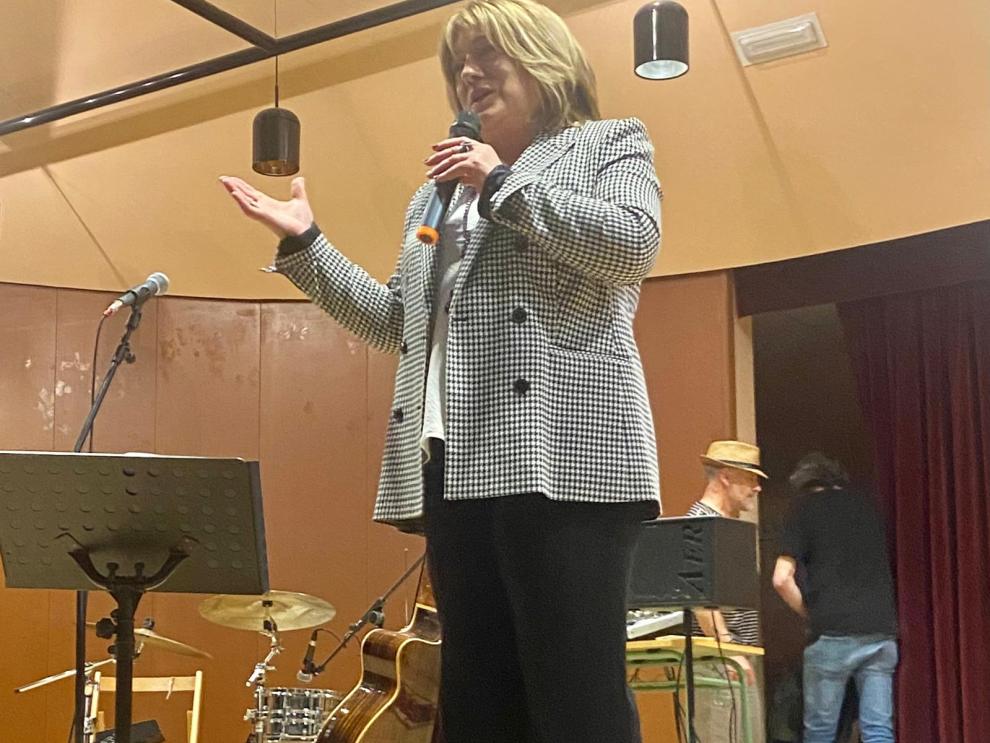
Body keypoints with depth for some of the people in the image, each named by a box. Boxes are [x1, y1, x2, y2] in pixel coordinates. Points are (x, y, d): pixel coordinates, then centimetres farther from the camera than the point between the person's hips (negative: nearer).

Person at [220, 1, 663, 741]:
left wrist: (503, 184, -5)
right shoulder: (439, 191, 28)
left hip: (559, 454, -6)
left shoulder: (610, 143, 13)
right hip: (457, 465, 7)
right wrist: (305, 242, 18)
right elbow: (397, 321, 24)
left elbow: (632, 245, -8)